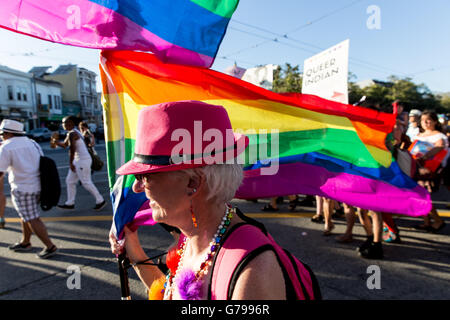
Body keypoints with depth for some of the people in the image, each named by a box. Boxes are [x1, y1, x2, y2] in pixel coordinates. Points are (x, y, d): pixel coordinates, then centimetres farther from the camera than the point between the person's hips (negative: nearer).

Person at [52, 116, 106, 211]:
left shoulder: (72, 134, -15)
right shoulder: (74, 132, 16)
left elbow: (72, 149, -19)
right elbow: (64, 145, 24)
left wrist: (70, 163, -15)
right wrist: (55, 142, 6)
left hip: (83, 160, -11)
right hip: (78, 161, 11)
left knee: (86, 183, -6)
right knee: (70, 181, 13)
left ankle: (100, 201, 3)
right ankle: (70, 203, 20)